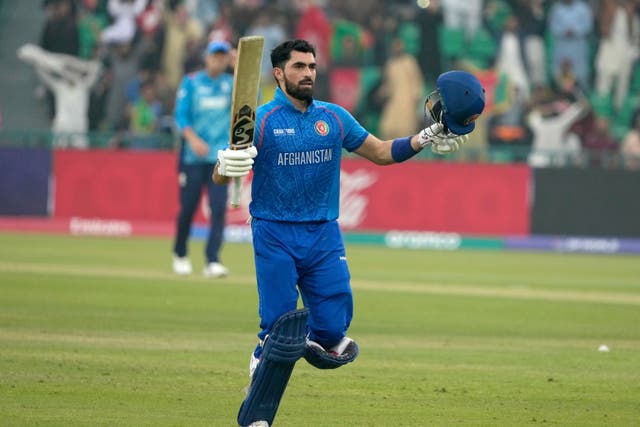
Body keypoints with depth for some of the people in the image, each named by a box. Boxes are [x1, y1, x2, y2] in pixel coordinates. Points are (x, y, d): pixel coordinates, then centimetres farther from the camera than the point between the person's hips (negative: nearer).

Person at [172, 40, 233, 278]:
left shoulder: (232, 83, 9)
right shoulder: (191, 82, 4)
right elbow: (181, 115, -3)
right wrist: (193, 139, -19)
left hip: (221, 157, 1)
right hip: (193, 157, -1)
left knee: (219, 208, -10)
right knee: (188, 207, 2)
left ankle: (212, 261, -10)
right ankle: (180, 255, 24)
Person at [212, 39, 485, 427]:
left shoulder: (335, 117, 9)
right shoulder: (260, 120, -4)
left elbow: (380, 152, 15)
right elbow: (220, 178, -9)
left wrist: (429, 137, 2)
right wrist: (226, 166, -34)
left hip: (325, 236, 4)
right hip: (275, 238, -4)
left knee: (332, 332, -6)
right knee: (279, 334, -7)